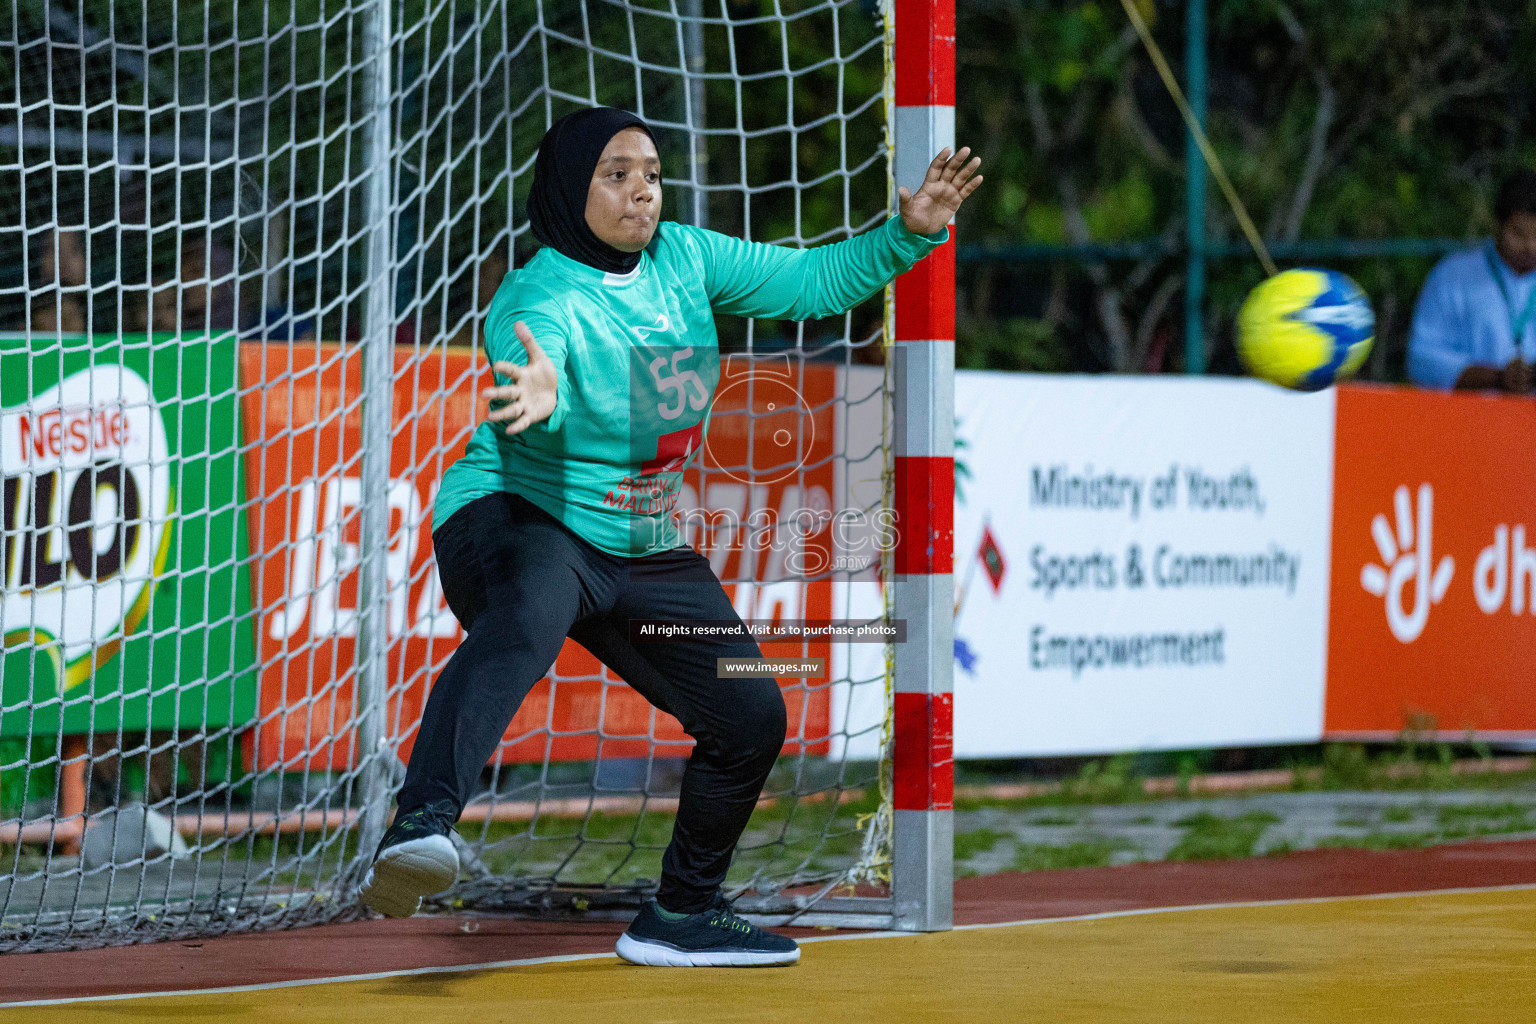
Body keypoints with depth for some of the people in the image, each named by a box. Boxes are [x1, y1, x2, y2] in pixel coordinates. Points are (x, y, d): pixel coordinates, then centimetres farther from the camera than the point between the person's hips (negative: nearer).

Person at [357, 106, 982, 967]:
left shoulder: (684, 258, 2)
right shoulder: (542, 299, -20)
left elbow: (813, 284, 9)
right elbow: (525, 391, -41)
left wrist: (909, 232, -5)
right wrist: (537, 398, -65)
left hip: (648, 555, 8)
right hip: (514, 524, -8)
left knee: (752, 717, 7)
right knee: (528, 612, -42)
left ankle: (682, 915, 30)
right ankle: (421, 826, -63)